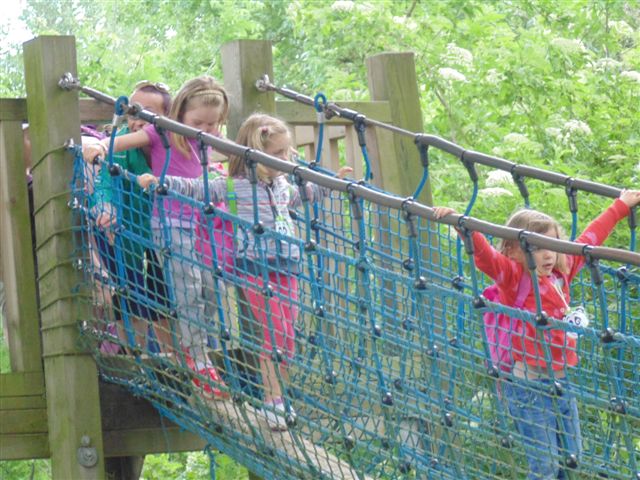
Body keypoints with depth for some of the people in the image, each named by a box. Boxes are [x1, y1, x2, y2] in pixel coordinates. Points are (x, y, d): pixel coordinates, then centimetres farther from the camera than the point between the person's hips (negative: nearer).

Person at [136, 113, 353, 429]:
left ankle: (277, 396, 12)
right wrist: (159, 181, -18)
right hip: (255, 267, -6)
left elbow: (301, 195, 39)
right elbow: (195, 188, -8)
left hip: (287, 267, 6)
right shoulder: (233, 186, -4)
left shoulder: (282, 186, 16)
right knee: (277, 333, -12)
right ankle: (272, 400, -5)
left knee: (285, 335, 4)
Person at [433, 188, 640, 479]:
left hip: (560, 381, 7)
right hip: (528, 387, -7)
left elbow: (590, 239, 18)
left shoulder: (562, 271, 6)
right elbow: (484, 255, -29)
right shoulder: (513, 277, -12)